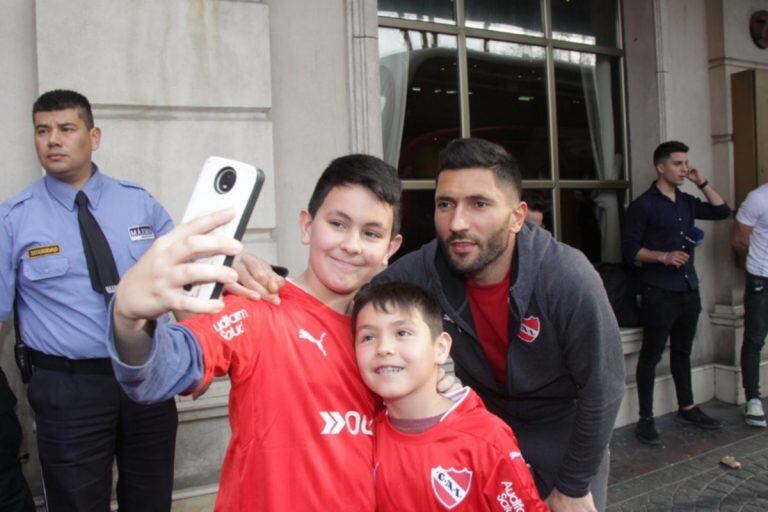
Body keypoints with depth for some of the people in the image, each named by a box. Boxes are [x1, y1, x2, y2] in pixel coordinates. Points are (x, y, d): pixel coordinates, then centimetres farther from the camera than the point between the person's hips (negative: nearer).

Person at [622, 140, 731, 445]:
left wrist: (702, 183, 9)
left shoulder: (687, 202, 12)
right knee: (651, 355, -1)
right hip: (659, 292, -7)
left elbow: (722, 212, 17)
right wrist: (664, 256, -22)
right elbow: (629, 249, -10)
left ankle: (687, 409, 31)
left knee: (682, 352, 17)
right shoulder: (643, 205, -8)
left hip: (689, 289, 7)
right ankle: (646, 420, 7)